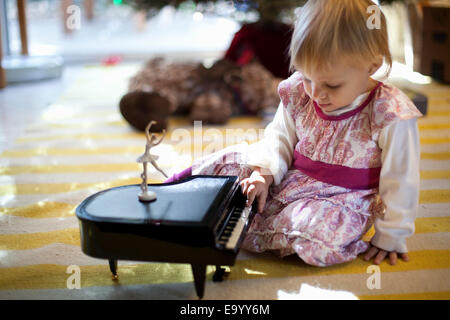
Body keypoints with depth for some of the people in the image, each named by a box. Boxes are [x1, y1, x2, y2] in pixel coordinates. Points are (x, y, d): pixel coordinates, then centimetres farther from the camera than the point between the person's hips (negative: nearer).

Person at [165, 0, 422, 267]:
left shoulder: (392, 116, -21)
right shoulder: (300, 95, -8)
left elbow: (399, 181, -13)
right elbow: (280, 140, 4)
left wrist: (390, 237, -8)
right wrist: (264, 173, -14)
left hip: (343, 198, -4)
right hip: (290, 179, 4)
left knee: (325, 226, -36)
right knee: (232, 161, -9)